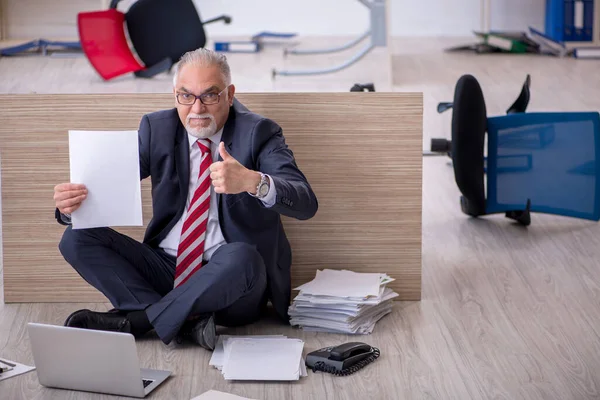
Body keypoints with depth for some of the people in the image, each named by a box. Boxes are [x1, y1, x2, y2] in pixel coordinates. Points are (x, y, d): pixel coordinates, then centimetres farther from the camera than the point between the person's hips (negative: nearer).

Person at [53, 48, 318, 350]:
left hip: (231, 279, -4)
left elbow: (306, 204, -21)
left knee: (240, 257, -38)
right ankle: (185, 320, -25)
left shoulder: (258, 133, -7)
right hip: (166, 266, 5)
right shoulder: (156, 128, 6)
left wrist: (251, 181, -43)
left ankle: (132, 320, -22)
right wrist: (71, 204, -27)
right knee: (77, 238, -12)